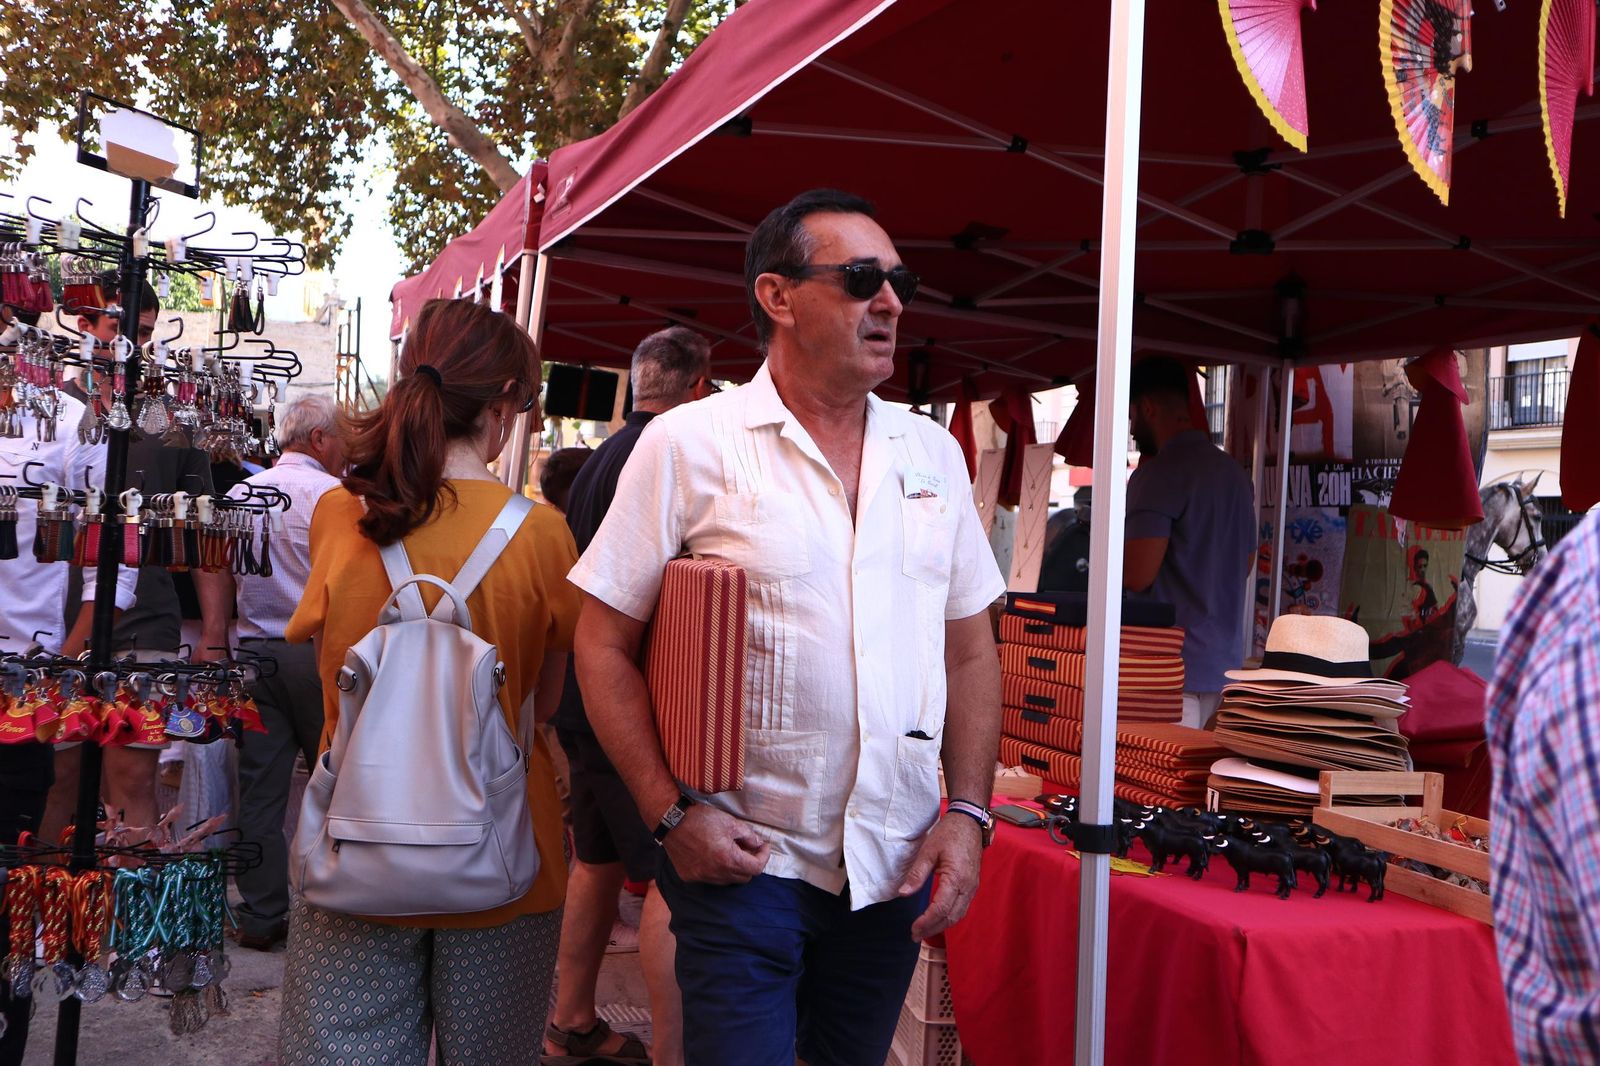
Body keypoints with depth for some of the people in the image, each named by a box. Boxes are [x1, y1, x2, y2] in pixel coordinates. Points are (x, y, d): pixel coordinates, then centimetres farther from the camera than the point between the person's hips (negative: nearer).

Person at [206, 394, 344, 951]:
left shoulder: (240, 493, 9)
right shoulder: (331, 494, -8)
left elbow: (222, 577, 13)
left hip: (255, 651, 5)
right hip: (315, 651, -5)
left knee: (260, 785, 7)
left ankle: (261, 915, 12)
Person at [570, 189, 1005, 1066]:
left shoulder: (932, 453, 6)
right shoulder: (688, 445, -8)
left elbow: (970, 649, 10)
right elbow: (603, 645, -6)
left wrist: (968, 812, 1)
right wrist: (670, 814, -13)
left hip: (897, 865, 5)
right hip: (742, 861, -4)